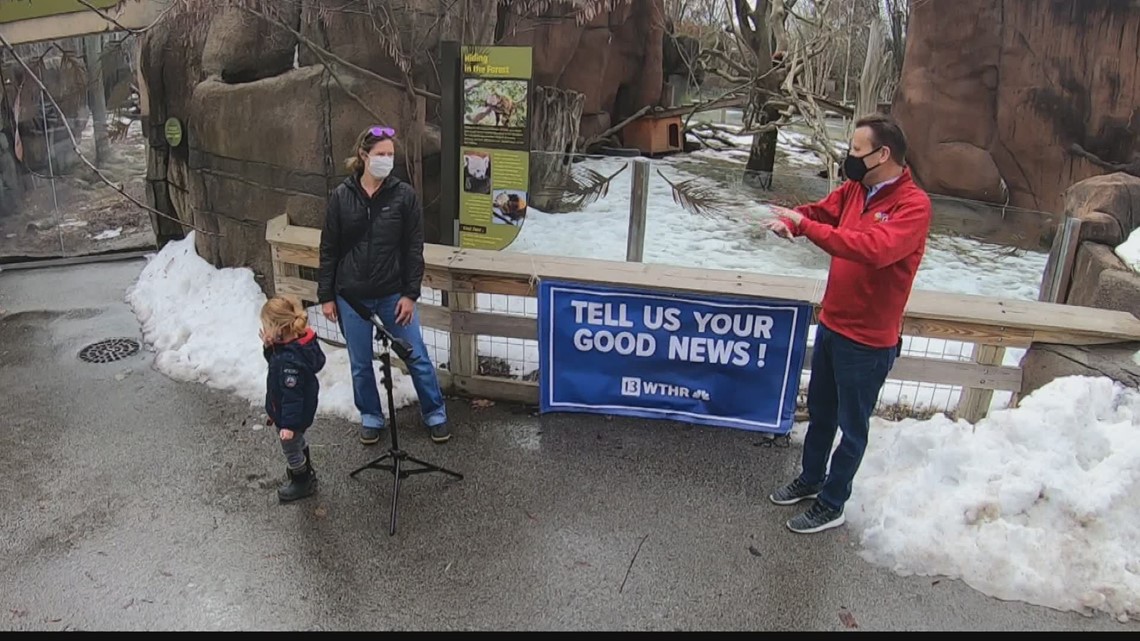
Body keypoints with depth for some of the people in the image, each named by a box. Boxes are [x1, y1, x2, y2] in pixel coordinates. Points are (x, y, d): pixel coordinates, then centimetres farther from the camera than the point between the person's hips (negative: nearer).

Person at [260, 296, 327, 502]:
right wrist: (269, 347, -11)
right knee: (298, 442, 32)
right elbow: (275, 362, 8)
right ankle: (306, 471, 54)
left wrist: (289, 424, -26)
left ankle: (302, 483, 39)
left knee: (291, 449, 16)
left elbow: (292, 394, -32)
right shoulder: (298, 340, -10)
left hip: (291, 415, -9)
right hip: (301, 411, 9)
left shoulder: (289, 360, -38)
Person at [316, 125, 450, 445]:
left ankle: (435, 413, 26)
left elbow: (414, 248, -4)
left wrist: (410, 294, -8)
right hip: (351, 296, 1)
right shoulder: (342, 196, -3)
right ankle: (371, 416, 34)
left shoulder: (404, 195, -6)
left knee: (417, 356, 7)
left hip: (393, 294, -1)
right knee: (360, 364, 13)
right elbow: (329, 249, 1)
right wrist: (326, 295, 0)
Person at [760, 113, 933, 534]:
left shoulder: (914, 205, -20)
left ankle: (832, 504, 25)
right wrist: (790, 220, -17)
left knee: (852, 425, 9)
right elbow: (820, 211, 8)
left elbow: (874, 248, -34)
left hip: (868, 339, -7)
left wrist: (804, 226, -34)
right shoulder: (855, 189, 3)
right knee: (820, 412, 22)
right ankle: (810, 480, 41)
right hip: (830, 324, 7)